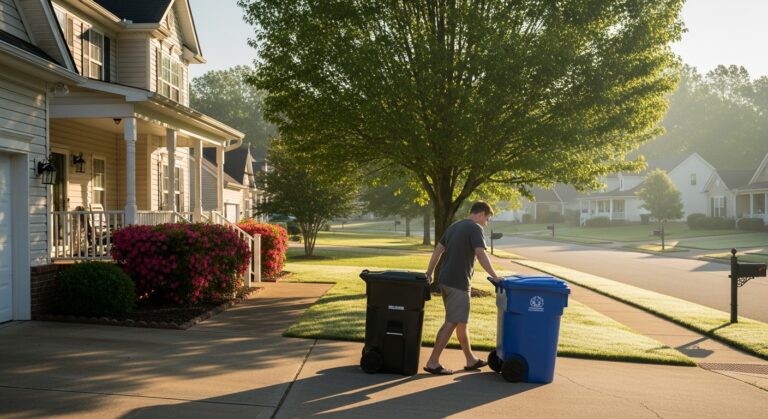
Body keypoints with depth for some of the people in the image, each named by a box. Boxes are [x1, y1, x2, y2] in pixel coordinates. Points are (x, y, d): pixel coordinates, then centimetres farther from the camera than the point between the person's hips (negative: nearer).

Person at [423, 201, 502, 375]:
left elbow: (438, 251, 15)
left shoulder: (454, 226, 16)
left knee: (462, 322, 16)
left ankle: (471, 360, 26)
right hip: (459, 283, -9)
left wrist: (429, 274, 17)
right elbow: (480, 254, -21)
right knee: (452, 323, -5)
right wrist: (495, 277, -17)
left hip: (445, 280, 9)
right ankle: (433, 362, -5)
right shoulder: (475, 228, -9)